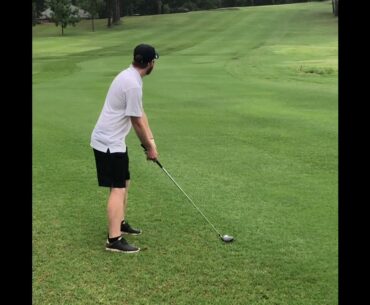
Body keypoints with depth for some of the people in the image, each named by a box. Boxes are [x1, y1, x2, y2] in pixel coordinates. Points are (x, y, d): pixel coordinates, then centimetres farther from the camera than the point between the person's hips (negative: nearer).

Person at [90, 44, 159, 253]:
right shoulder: (133, 85, -24)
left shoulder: (130, 76, 8)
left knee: (124, 183, 20)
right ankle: (114, 240, -8)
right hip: (109, 142, -10)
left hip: (113, 140, 10)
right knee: (118, 189, -10)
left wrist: (150, 139, 5)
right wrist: (150, 147, -4)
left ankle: (120, 223, 34)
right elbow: (136, 121, -17)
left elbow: (140, 113, 11)